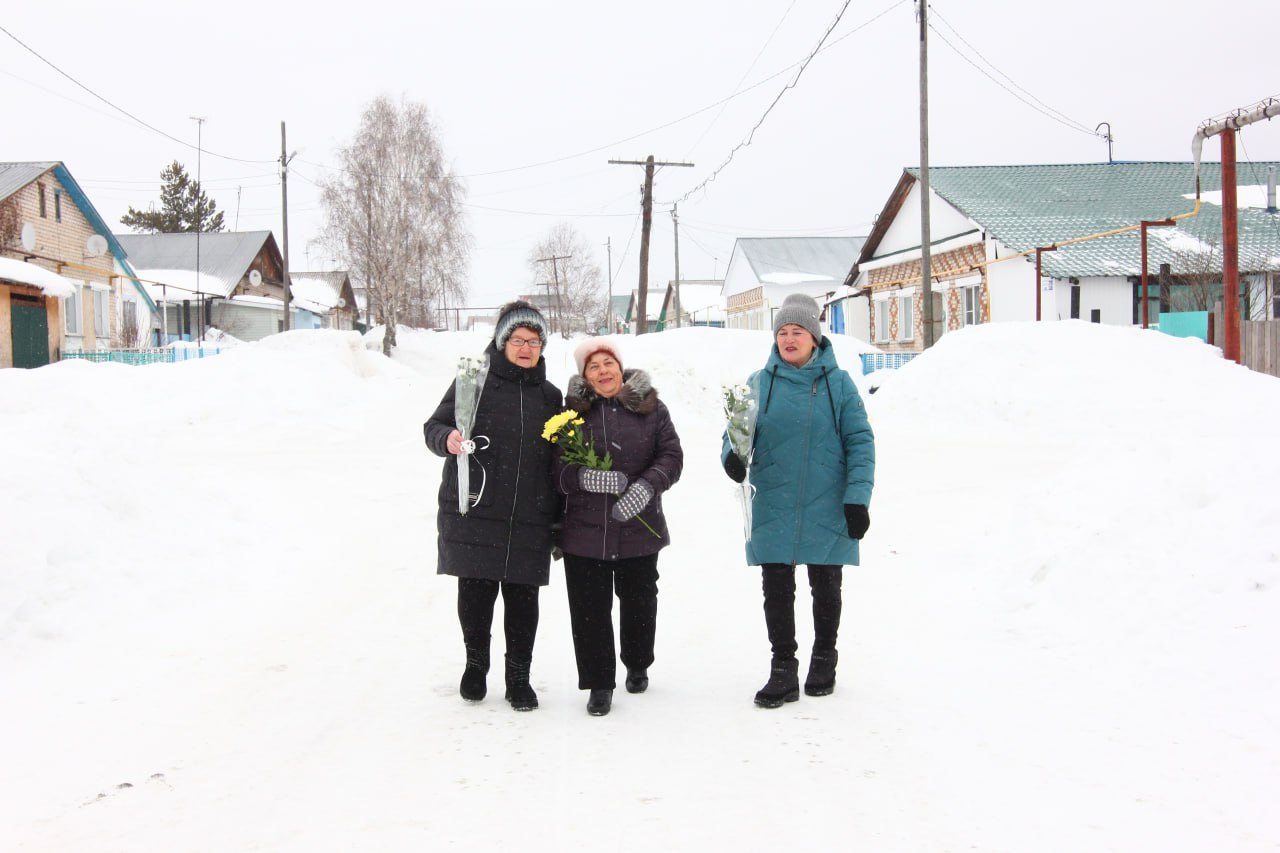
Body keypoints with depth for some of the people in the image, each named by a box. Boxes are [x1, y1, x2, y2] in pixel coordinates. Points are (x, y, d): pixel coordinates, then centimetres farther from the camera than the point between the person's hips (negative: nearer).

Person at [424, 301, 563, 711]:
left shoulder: (550, 396, 13)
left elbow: (560, 459, 17)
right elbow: (434, 425, 4)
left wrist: (558, 523, 15)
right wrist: (447, 439, -21)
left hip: (529, 523, 2)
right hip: (474, 518, -2)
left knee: (523, 600, 5)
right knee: (475, 594, 5)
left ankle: (519, 677, 19)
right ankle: (476, 665, 27)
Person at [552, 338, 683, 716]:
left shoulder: (650, 408, 1)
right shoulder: (572, 411, -1)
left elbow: (671, 455, -2)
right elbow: (556, 468, -3)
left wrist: (646, 486, -20)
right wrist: (585, 476, -24)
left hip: (640, 527, 1)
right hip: (585, 528, -1)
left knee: (639, 600, 17)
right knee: (589, 608, 1)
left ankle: (638, 665, 40)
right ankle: (599, 683, 14)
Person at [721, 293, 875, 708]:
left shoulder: (837, 383, -1)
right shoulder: (759, 383, 3)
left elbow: (860, 441, -2)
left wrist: (857, 498, -10)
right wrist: (733, 456, -20)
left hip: (827, 509, -1)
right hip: (773, 509, 1)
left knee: (826, 588, 13)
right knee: (777, 591, 4)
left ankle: (823, 659, 31)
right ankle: (783, 670, 14)